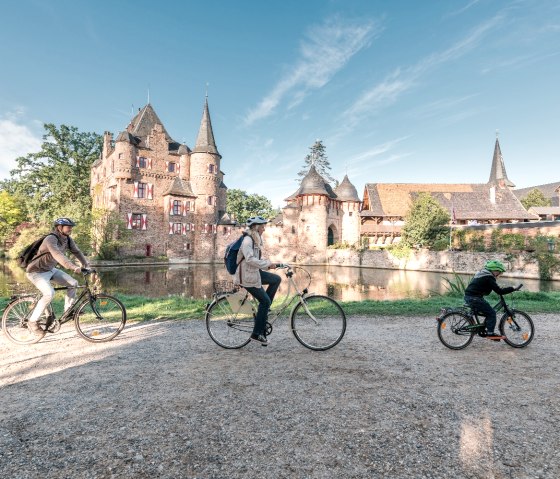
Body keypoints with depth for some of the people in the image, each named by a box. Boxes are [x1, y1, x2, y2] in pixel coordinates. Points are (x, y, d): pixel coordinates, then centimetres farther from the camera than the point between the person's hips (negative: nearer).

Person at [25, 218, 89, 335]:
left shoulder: (67, 239, -5)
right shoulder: (51, 239, -29)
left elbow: (77, 252, -1)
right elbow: (58, 255, -45)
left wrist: (86, 266, -15)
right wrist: (73, 267, -57)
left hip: (51, 269, 8)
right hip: (37, 272, -8)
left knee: (73, 283, -3)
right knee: (49, 294, -26)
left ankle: (68, 310, 12)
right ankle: (32, 322, -9)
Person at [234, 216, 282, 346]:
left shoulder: (256, 239, 12)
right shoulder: (247, 240, -18)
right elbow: (250, 259, -31)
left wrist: (269, 265, 6)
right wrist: (268, 263, -27)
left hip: (254, 272, 9)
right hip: (247, 275, -9)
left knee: (276, 279, 7)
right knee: (265, 301, -6)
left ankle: (263, 309, 11)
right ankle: (257, 334, 4)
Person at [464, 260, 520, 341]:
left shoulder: (481, 273, 18)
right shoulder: (489, 277, -11)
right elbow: (499, 291, -15)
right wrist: (512, 289, -10)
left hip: (468, 297, 10)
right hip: (474, 298, -10)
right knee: (491, 313, -2)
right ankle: (490, 333, 0)